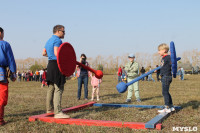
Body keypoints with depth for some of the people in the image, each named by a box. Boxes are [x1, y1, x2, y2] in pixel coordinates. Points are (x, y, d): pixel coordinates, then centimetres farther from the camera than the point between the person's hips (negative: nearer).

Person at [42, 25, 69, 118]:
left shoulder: (49, 41, 20)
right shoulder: (57, 40, -11)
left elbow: (44, 53, 25)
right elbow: (57, 53, -23)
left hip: (50, 65, 10)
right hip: (57, 65, -10)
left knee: (51, 88, 17)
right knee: (58, 89, -12)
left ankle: (49, 109, 27)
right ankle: (57, 112, -16)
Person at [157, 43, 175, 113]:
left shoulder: (168, 57, -14)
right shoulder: (163, 58, 15)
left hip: (166, 77, -10)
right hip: (164, 77, 10)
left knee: (165, 92, -6)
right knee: (166, 92, 15)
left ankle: (167, 108, 0)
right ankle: (171, 106, 24)